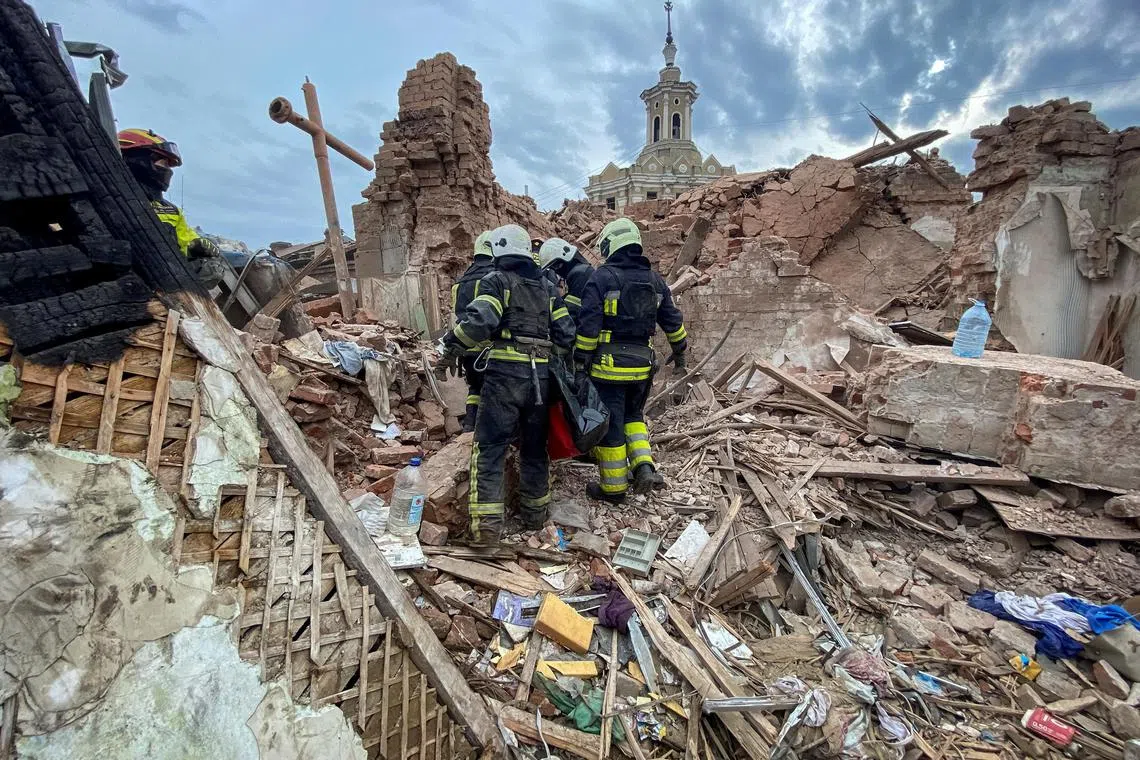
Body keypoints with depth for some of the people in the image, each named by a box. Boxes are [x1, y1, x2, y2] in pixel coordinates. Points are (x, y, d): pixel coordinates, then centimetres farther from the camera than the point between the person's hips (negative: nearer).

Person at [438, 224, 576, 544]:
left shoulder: (496, 280, 1)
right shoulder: (546, 285, 18)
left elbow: (479, 321, -17)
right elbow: (566, 333, 13)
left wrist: (452, 346, -3)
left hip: (505, 373, -6)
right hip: (541, 376, 6)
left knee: (490, 447, -1)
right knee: (534, 446, 17)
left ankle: (487, 526, -4)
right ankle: (535, 514, 29)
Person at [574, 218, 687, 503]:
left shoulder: (601, 277, -8)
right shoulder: (654, 280, 9)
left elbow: (588, 326, -14)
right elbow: (673, 321, 14)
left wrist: (580, 364, -8)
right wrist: (679, 354, 26)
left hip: (609, 364, -5)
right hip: (643, 364, 6)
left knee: (610, 423, 5)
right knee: (632, 416, 24)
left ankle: (613, 487, 16)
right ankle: (644, 467, 8)